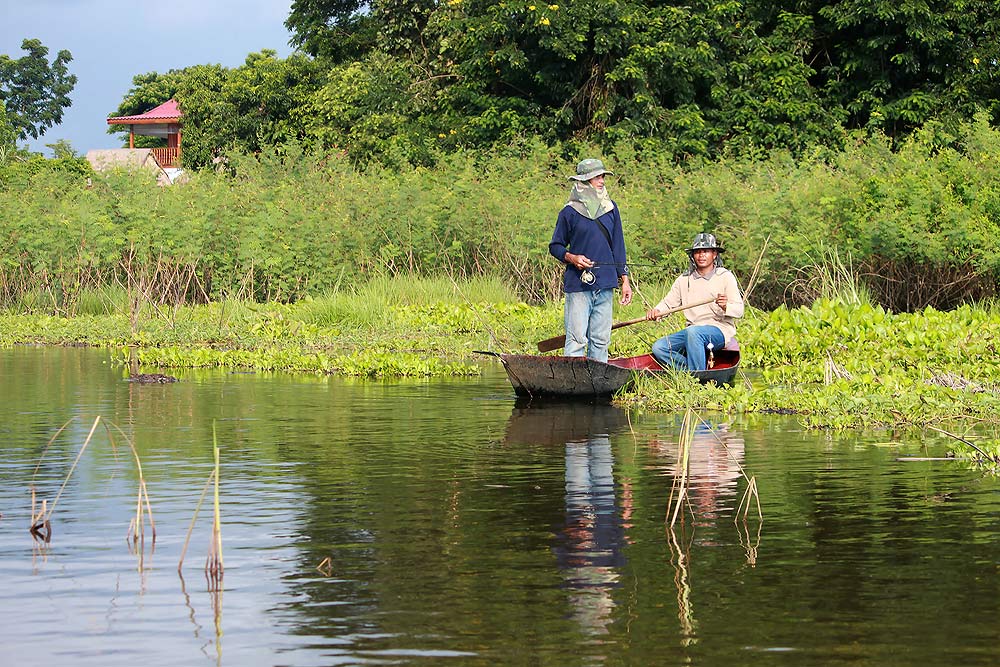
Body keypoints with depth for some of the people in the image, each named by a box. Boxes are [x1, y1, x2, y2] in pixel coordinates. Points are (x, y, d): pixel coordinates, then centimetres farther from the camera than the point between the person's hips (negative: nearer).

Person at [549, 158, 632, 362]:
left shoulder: (611, 209, 12)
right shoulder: (570, 212, 0)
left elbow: (618, 246, 16)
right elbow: (555, 246, 7)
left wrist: (624, 280, 12)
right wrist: (571, 258, -13)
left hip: (605, 284, 4)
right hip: (578, 284, -4)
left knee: (601, 339, 5)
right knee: (577, 338, -8)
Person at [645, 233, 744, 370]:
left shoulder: (725, 276, 0)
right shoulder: (684, 279, 13)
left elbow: (739, 310, -6)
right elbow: (668, 303, 15)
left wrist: (726, 307, -29)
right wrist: (656, 311, -8)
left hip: (720, 330, -5)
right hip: (692, 330, 6)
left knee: (693, 332, -37)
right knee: (658, 348, -14)